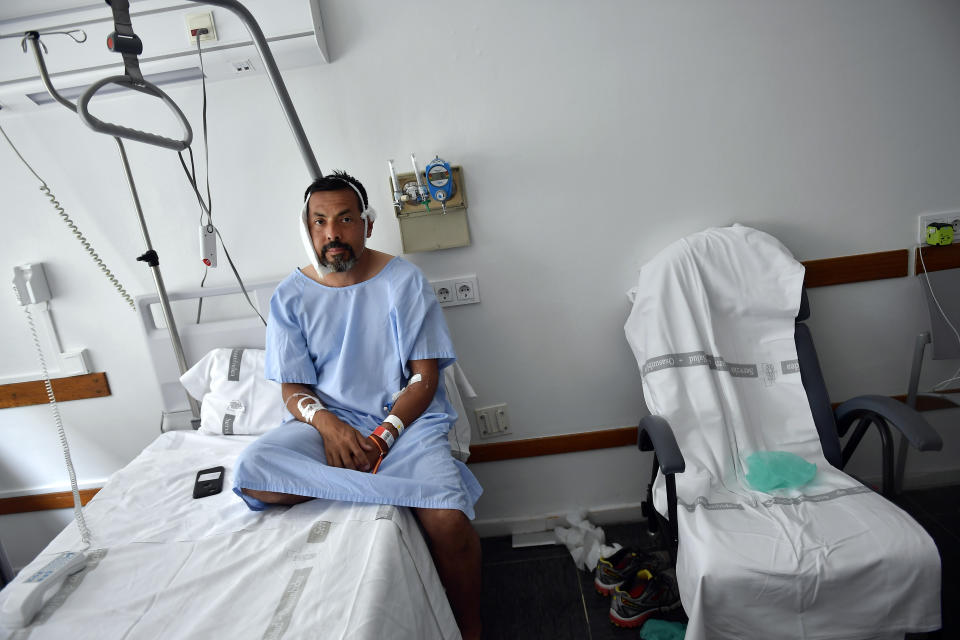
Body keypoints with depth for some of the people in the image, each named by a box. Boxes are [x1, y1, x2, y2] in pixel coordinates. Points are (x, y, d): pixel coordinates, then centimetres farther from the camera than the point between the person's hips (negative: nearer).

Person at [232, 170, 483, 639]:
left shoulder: (404, 280, -1)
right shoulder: (290, 297, 5)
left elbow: (425, 376, -4)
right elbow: (293, 390, 4)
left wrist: (385, 433, -19)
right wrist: (325, 421, -19)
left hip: (406, 416, -2)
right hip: (328, 419, 3)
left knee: (448, 520, -27)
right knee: (252, 472, -27)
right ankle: (409, 486, -22)